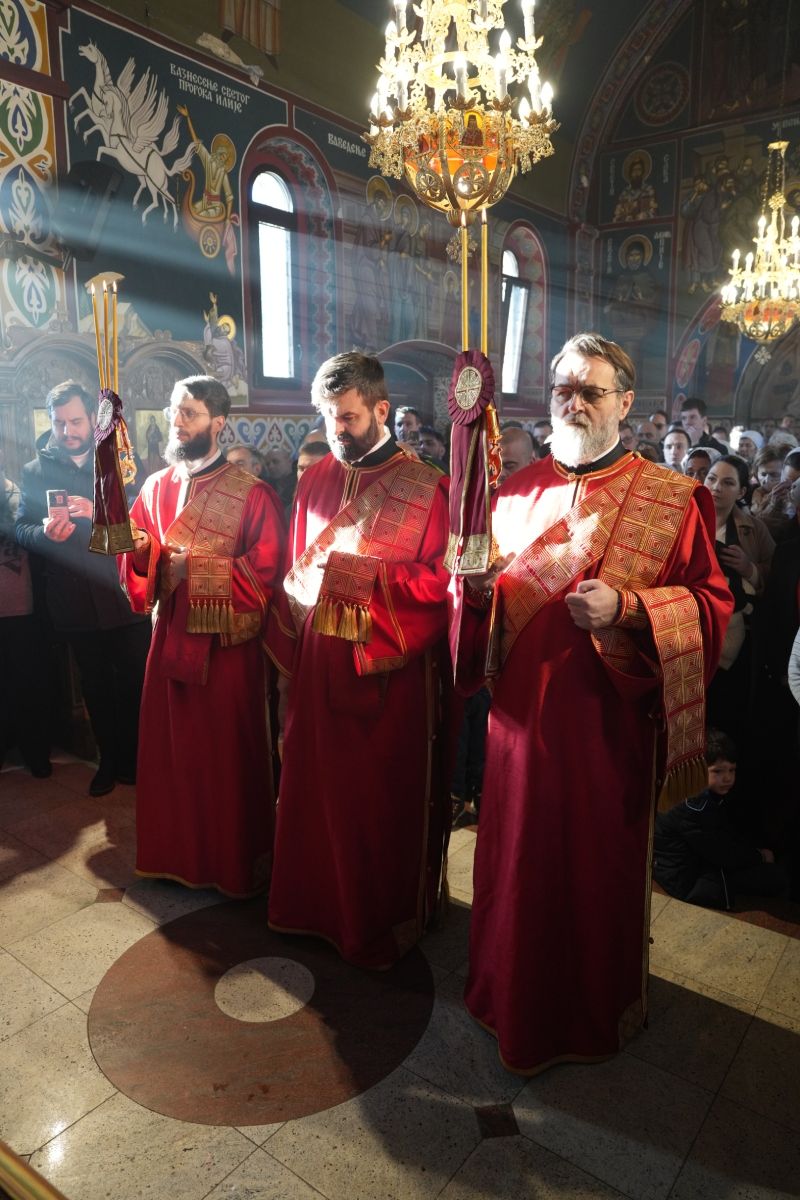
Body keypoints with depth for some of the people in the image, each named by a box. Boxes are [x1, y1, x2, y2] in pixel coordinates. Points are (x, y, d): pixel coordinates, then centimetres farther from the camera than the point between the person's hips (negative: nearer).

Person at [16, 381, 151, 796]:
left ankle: (136, 760, 25)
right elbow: (21, 531, 1)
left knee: (135, 684, 6)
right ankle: (109, 761, 29)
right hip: (75, 602, 1)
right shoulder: (35, 471, 7)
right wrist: (45, 532, -21)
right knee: (96, 687, 13)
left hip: (127, 595, -1)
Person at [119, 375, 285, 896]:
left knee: (229, 755, 6)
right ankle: (176, 851, 33)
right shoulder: (157, 487, 8)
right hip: (172, 635, 5)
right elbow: (137, 558, 7)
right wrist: (143, 552, -15)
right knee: (171, 748, 13)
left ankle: (236, 863, 26)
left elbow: (265, 571, -13)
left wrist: (195, 568, -15)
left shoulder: (252, 494, -7)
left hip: (228, 642, -4)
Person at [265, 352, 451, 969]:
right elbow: (296, 571, 10)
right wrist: (285, 659, 2)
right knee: (319, 786, 15)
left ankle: (389, 917, 30)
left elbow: (442, 581, -13)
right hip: (318, 663, 5)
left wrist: (365, 576, -21)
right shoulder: (316, 479, 8)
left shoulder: (426, 488, -8)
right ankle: (320, 902, 37)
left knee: (389, 795, 8)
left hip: (390, 669, -5)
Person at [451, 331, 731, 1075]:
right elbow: (483, 602, 7)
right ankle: (514, 994, 41)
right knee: (519, 859, 15)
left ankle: (599, 1007, 40)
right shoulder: (516, 492, 6)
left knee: (602, 866, 13)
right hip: (524, 713, 3)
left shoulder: (671, 500, -4)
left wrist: (626, 608, -22)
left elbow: (711, 603, -7)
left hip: (610, 719, -2)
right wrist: (476, 586, -16)